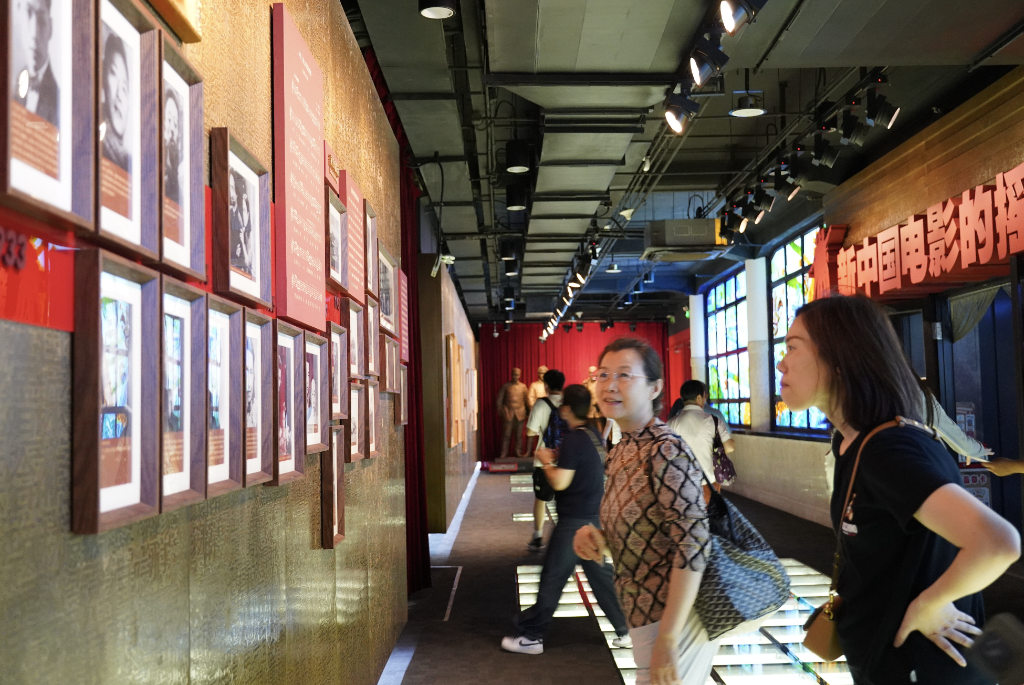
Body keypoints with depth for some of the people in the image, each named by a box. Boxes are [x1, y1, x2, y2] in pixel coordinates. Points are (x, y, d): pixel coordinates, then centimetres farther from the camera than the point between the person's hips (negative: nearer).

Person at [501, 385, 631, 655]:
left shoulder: (573, 440, -19)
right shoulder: (594, 433, 7)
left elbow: (560, 482, -20)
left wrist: (546, 462, -4)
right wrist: (558, 458, 12)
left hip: (573, 521, -9)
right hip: (593, 516, 9)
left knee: (552, 578, 0)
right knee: (601, 575, 15)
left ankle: (531, 636, 9)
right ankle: (626, 631, 19)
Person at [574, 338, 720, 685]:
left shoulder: (666, 451, -21)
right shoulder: (621, 451, 5)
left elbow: (694, 543, -26)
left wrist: (667, 638, -26)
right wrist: (594, 536, -5)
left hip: (675, 616, -8)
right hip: (645, 614, 8)